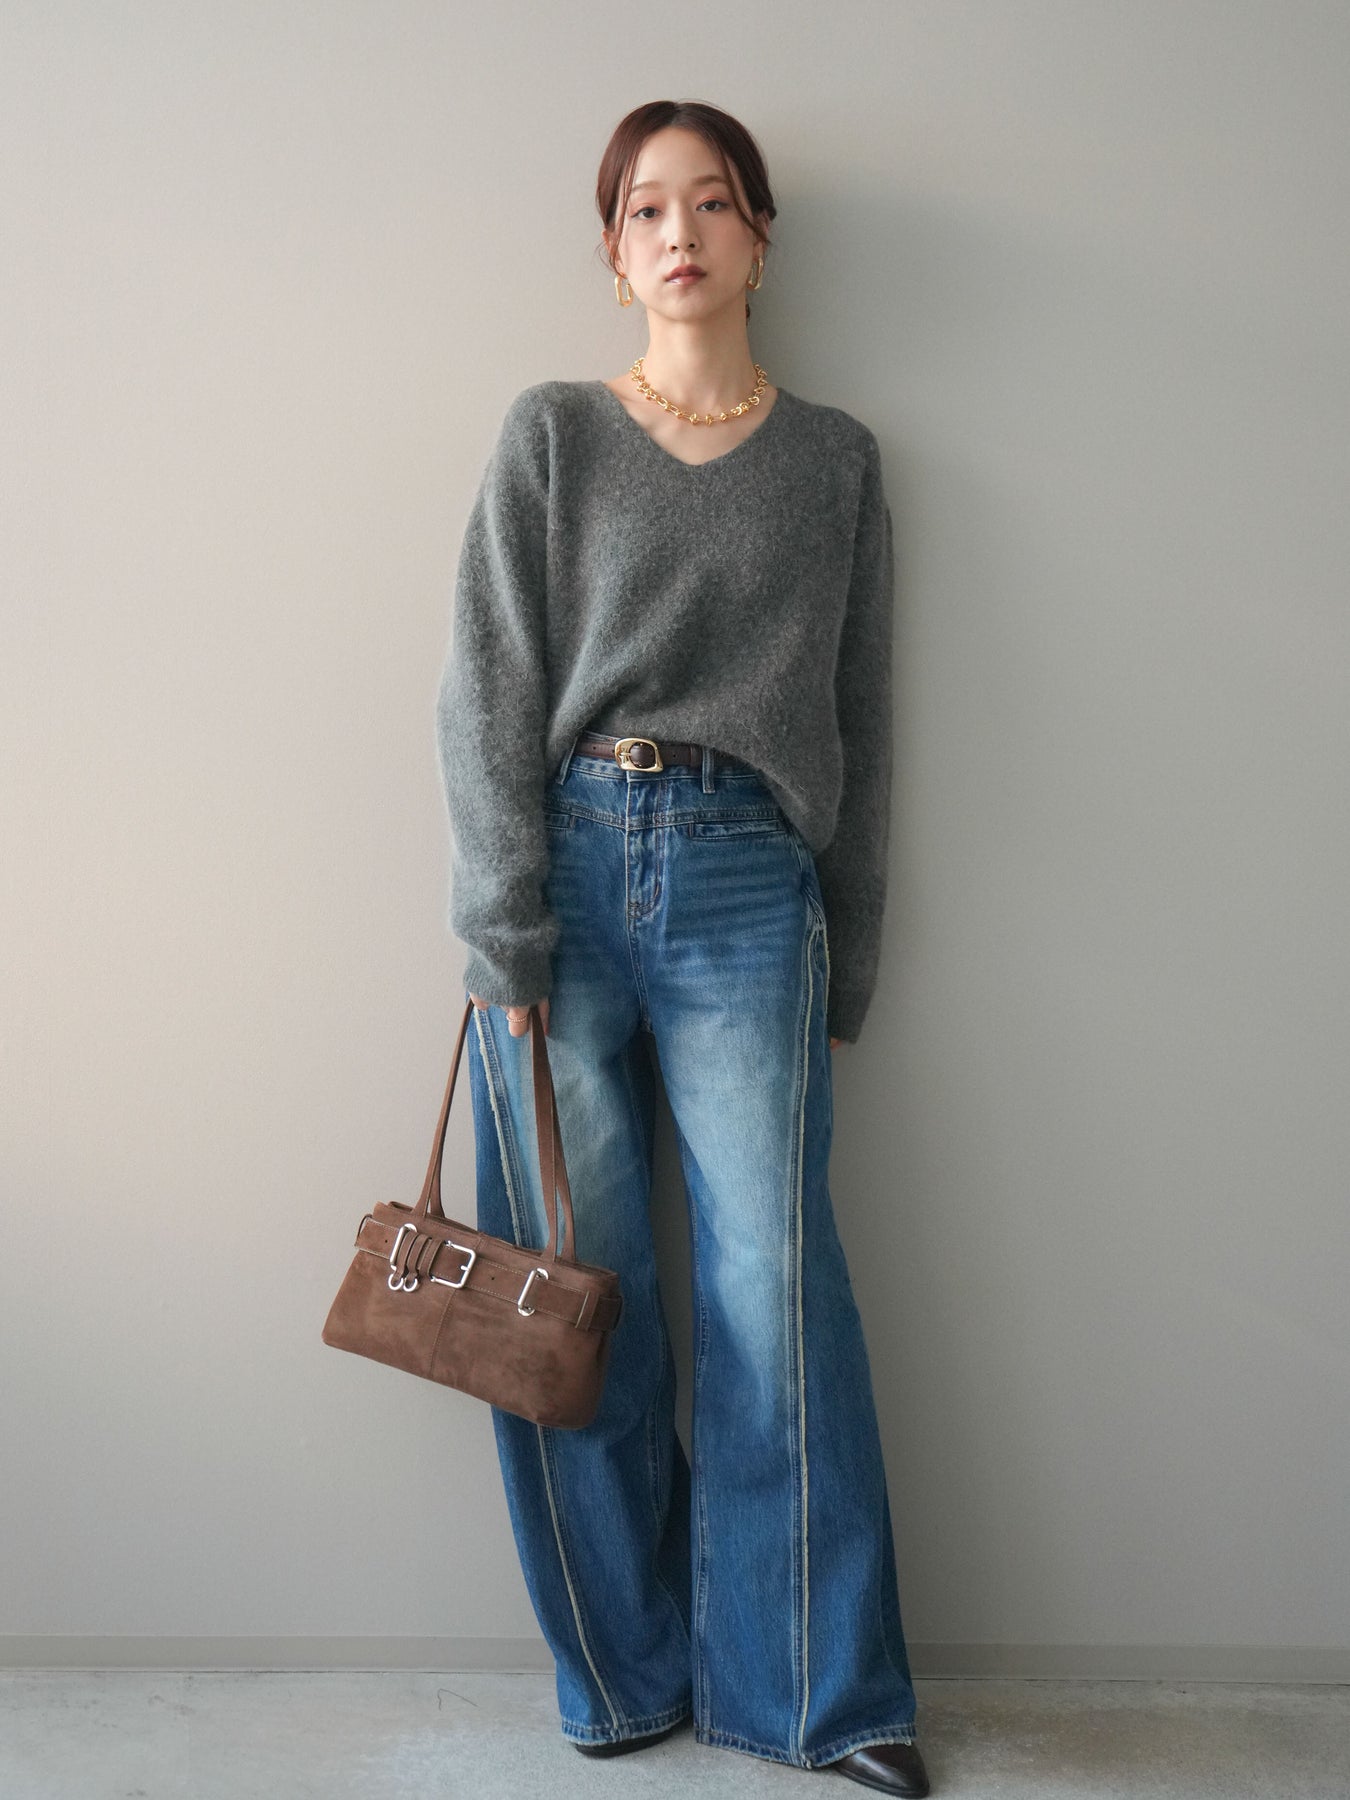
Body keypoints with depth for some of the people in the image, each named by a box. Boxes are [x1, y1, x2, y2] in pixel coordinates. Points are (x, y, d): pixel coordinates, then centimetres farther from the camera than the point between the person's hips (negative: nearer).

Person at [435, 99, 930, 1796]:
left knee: (776, 1291, -2)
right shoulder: (551, 435, 7)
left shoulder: (835, 460, 11)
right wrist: (506, 937, -7)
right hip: (565, 872, 0)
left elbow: (861, 726, 12)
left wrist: (848, 959, 8)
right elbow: (487, 694, 1)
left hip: (747, 886, 0)